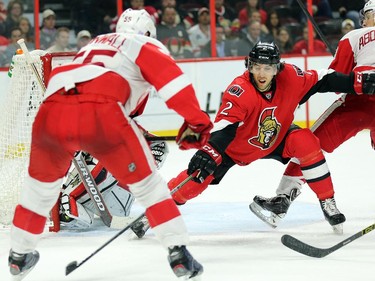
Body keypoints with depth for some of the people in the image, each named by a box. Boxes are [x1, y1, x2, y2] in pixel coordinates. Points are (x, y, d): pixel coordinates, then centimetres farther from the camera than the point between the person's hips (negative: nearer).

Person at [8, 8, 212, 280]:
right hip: (100, 112, -5)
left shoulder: (94, 44, 40)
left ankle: (20, 255, 38)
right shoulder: (146, 45, 22)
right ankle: (179, 254, 2)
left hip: (52, 112, 5)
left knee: (42, 181, 30)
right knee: (146, 182, 9)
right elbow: (169, 75, 2)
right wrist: (196, 121, 2)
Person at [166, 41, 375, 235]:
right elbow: (224, 126, -45)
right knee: (198, 178, -13)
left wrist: (357, 82, -19)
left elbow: (322, 80, -11)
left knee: (306, 142, -23)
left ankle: (327, 202, -11)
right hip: (236, 146, -3)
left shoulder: (290, 77, -22)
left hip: (276, 139, 3)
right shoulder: (240, 91, -35)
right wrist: (209, 152, -61)